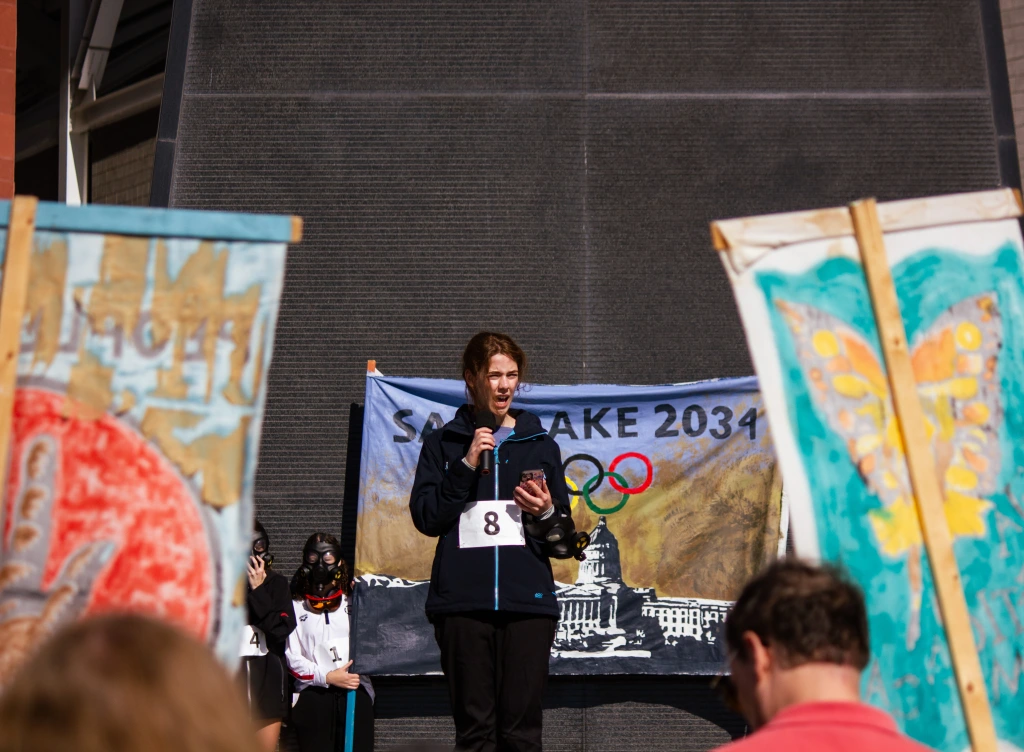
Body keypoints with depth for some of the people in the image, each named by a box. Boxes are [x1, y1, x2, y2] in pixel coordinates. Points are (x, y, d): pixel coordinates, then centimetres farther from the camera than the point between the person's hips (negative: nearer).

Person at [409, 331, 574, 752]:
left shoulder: (541, 444, 16)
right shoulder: (444, 444, 12)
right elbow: (426, 518, 1)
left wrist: (546, 512, -5)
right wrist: (466, 465, -7)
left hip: (528, 602, 1)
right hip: (462, 602, -1)